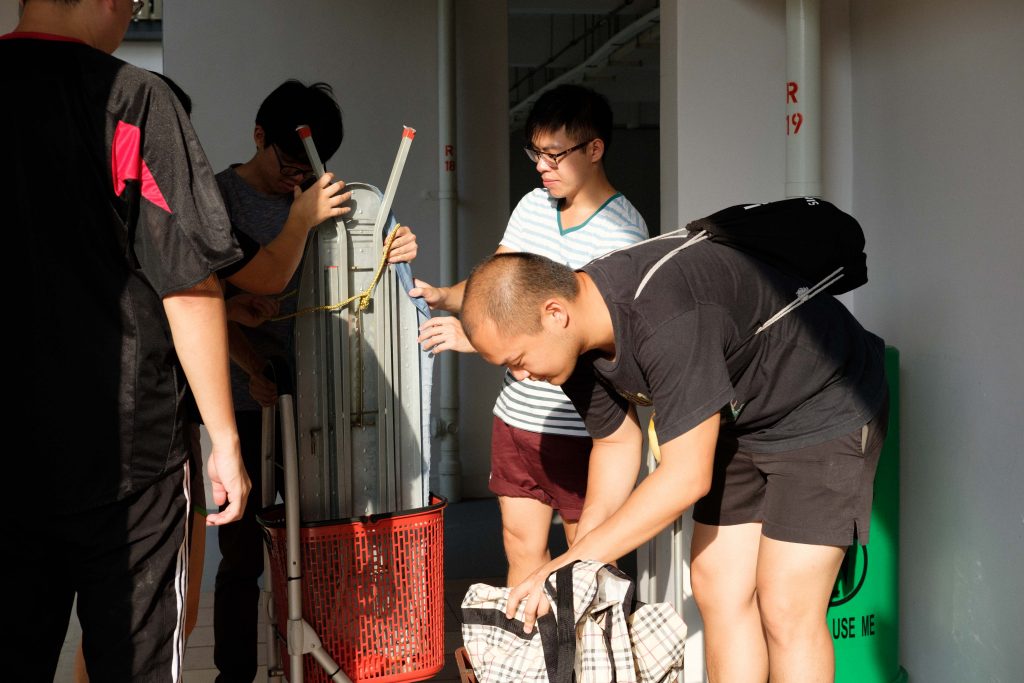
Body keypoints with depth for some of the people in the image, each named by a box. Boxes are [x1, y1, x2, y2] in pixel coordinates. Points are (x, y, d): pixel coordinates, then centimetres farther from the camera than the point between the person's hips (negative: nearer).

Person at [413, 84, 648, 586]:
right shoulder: (532, 206, 7)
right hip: (515, 413, 6)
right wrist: (443, 297, -9)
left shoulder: (621, 232, -15)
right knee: (521, 547, 14)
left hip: (577, 426, -6)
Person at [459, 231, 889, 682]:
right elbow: (617, 442, 5)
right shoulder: (576, 342, -10)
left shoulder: (665, 315, -37)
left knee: (786, 609, -10)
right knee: (715, 585, 6)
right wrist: (579, 559, -4)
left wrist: (575, 561, -28)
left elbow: (687, 477, -33)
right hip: (743, 421, 8)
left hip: (825, 408, -8)